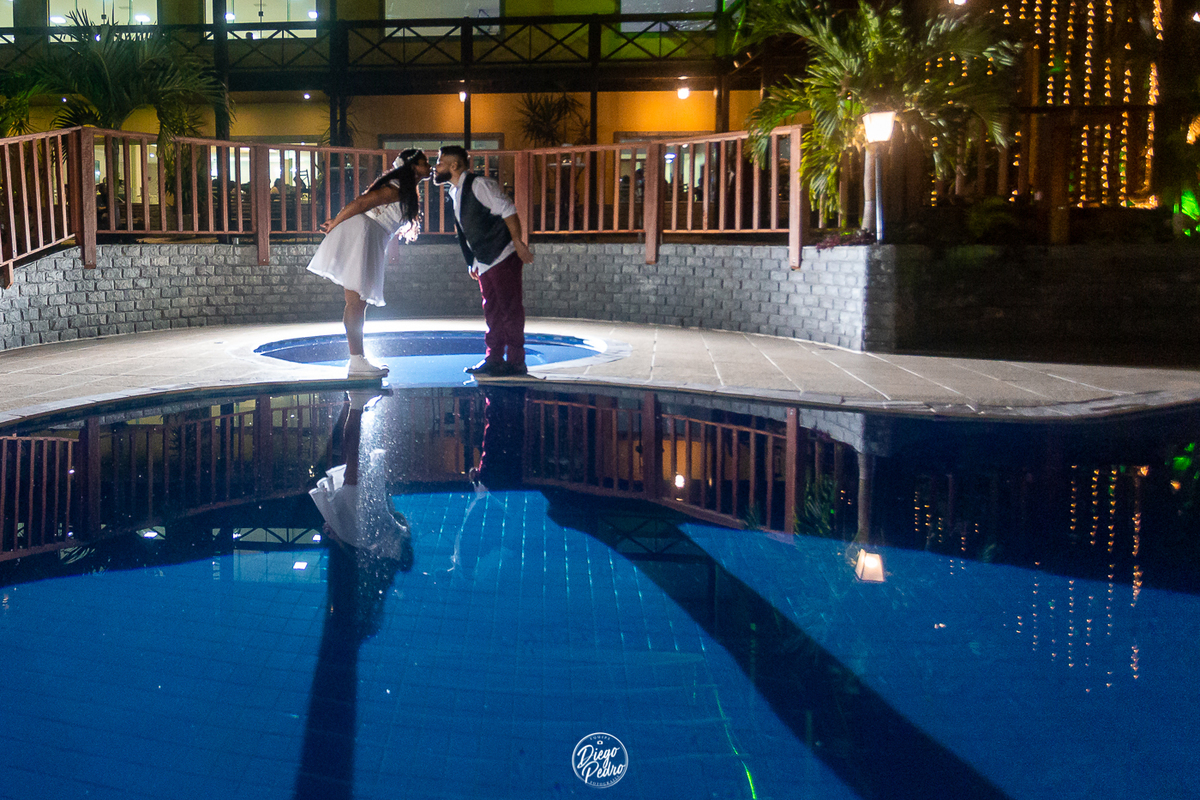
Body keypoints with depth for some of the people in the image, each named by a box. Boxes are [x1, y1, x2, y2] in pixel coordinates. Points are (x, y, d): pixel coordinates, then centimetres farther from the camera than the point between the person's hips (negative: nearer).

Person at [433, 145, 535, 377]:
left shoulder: (479, 184, -12)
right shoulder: (455, 193, 15)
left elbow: (508, 211, -16)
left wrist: (518, 243, -21)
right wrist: (472, 262, 20)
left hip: (503, 256, -9)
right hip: (484, 262, 9)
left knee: (509, 306, -6)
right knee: (492, 310, 11)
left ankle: (515, 362, -3)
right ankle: (494, 359, 16)